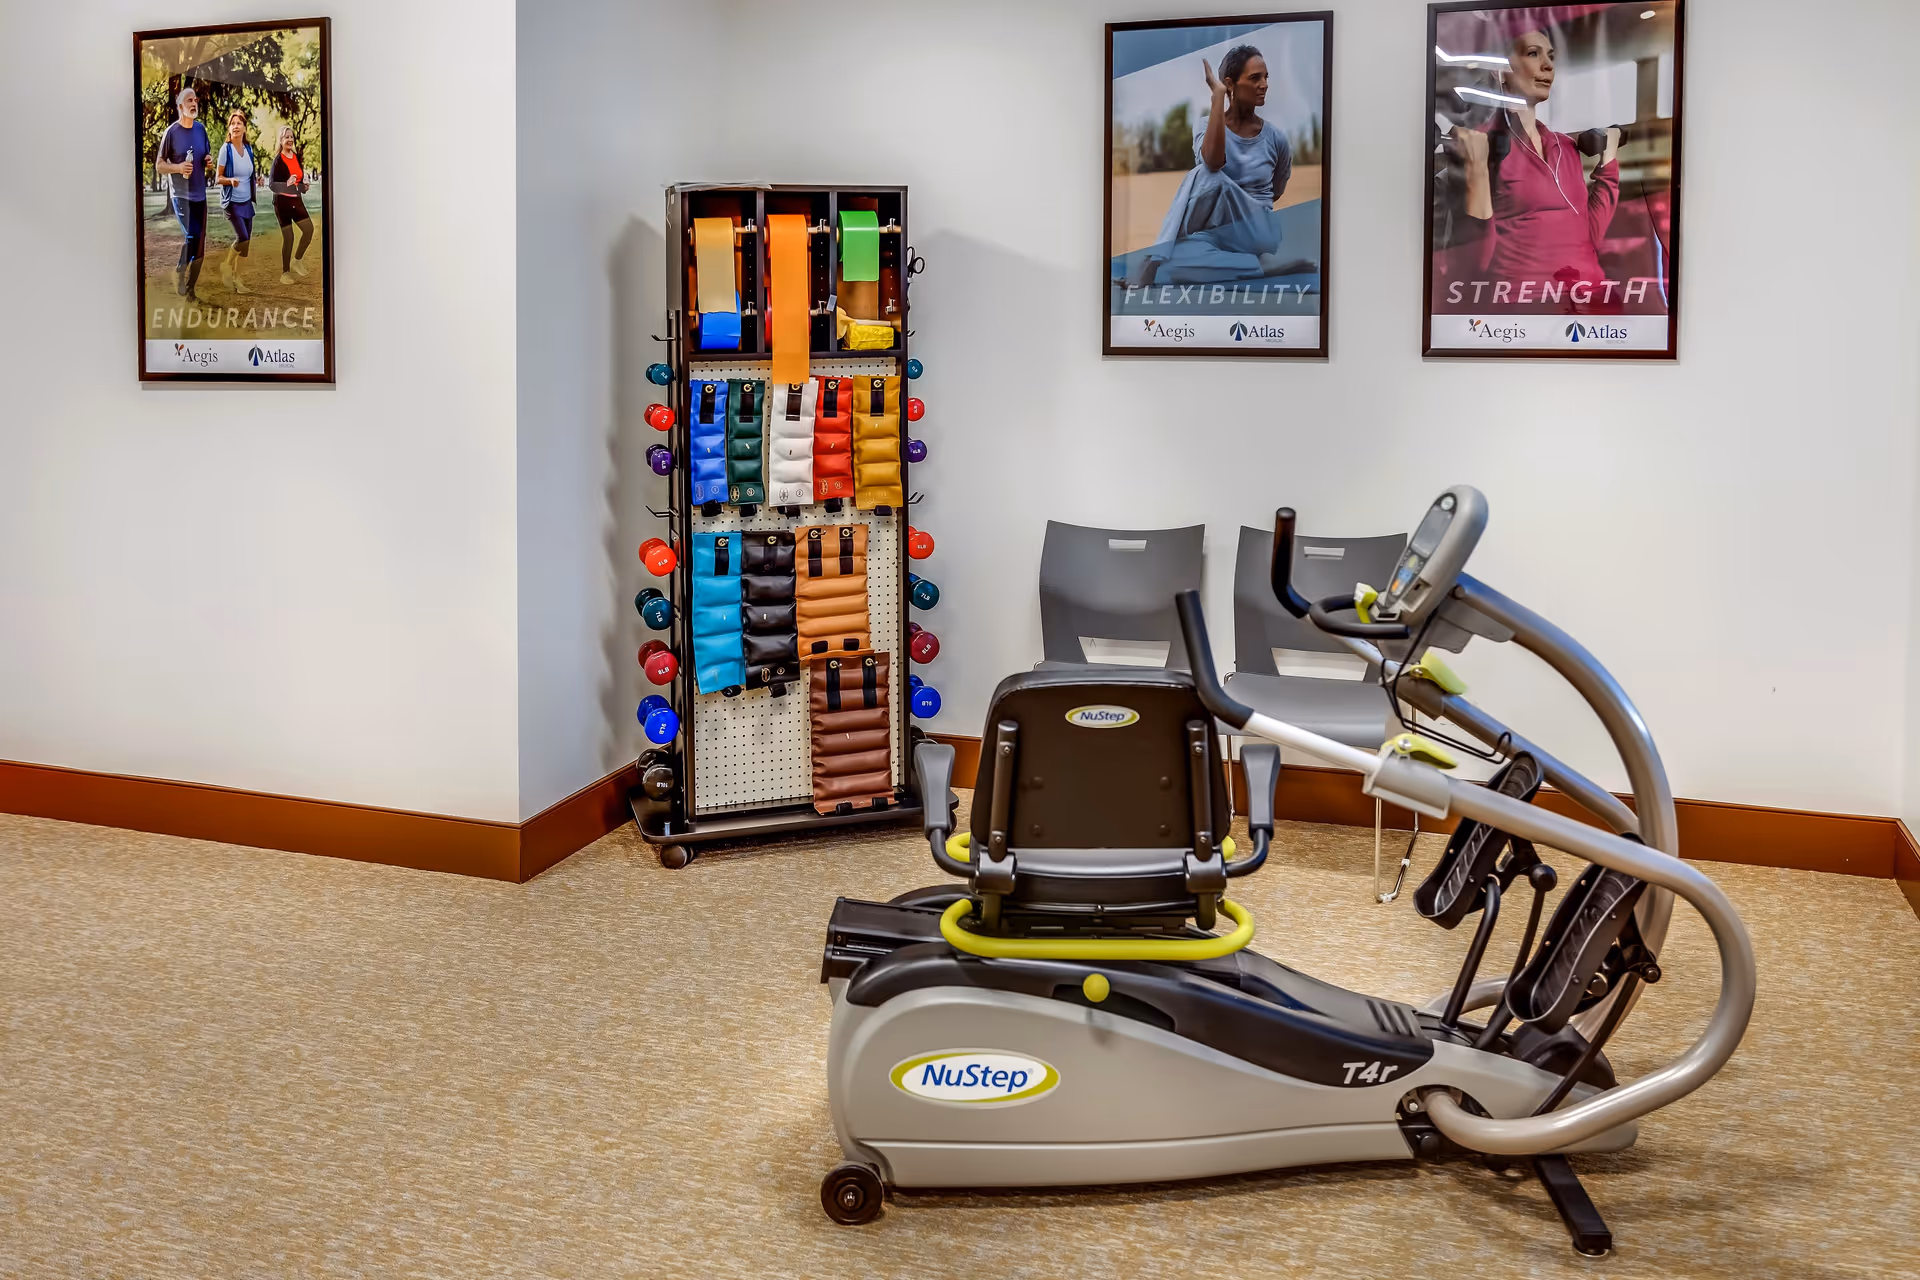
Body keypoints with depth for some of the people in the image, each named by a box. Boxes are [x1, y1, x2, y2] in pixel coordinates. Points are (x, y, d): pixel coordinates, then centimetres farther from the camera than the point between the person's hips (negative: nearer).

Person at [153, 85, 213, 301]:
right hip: (181, 195, -6)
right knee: (189, 239, -18)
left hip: (200, 195, 6)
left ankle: (190, 289, 19)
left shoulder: (201, 129, 6)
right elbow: (158, 165, -5)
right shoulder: (171, 132, -9)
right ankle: (179, 283, 1)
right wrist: (178, 167, -22)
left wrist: (210, 161, -2)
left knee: (199, 247, 7)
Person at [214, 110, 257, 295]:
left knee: (247, 242, 3)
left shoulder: (249, 150, 6)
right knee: (243, 238, -16)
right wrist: (231, 180, -26)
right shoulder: (226, 149, -10)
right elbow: (218, 178, -8)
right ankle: (226, 265, 10)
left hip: (247, 201, 6)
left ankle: (235, 277, 14)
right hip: (232, 201, -6)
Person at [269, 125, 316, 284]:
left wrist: (304, 185, 0)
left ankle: (297, 260, 15)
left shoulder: (297, 156, 6)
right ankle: (284, 273, 8)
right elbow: (272, 184, -18)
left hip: (296, 199, 6)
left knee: (309, 229, -6)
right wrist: (287, 184, -35)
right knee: (288, 236, -4)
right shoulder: (278, 160, -14)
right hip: (282, 201, -6)